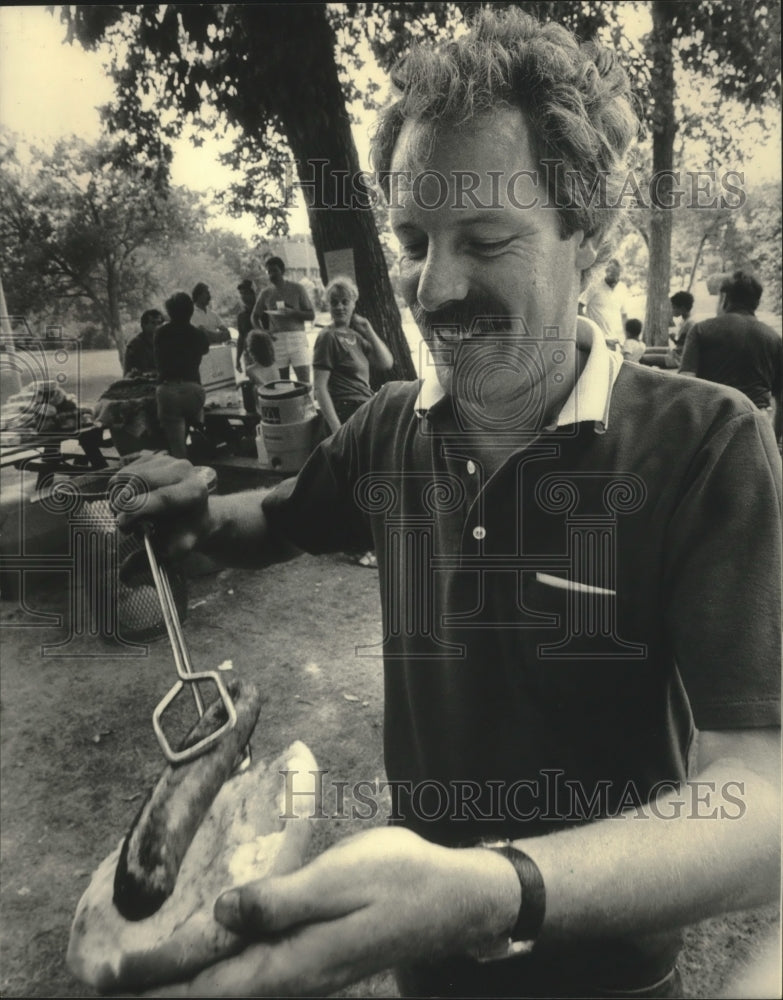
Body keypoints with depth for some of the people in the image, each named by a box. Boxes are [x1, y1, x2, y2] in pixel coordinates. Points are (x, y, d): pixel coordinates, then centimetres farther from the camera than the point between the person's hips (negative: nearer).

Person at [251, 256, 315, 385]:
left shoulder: (296, 288, 4)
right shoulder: (266, 293, 11)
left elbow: (311, 315, 2)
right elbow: (255, 316, 18)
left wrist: (293, 312, -16)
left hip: (297, 337, -2)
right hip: (276, 339, 2)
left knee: (305, 382, -10)